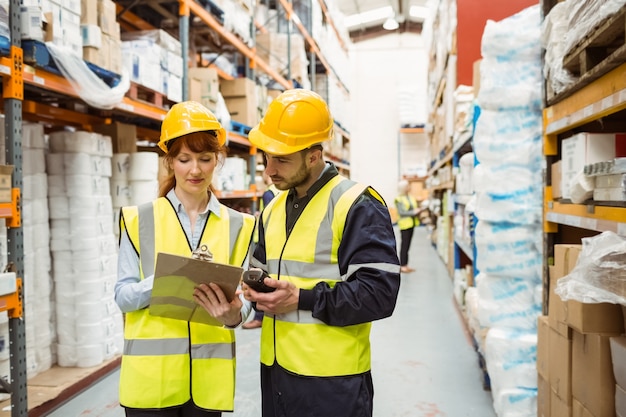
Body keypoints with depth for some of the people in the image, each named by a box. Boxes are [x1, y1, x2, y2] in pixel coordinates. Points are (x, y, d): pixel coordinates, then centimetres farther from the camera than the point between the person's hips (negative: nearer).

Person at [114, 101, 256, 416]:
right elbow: (123, 296, -2)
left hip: (208, 373, 2)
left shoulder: (238, 225, 4)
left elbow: (242, 295, 0)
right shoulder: (139, 219, 1)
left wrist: (233, 314, -23)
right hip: (151, 374, -1)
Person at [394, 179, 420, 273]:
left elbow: (414, 208, 16)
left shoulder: (411, 197, 13)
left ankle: (405, 265, 16)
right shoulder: (399, 199, -9)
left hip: (411, 224, 7)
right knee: (404, 245, -5)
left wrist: (418, 211, -5)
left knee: (407, 245, 10)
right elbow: (401, 212, -16)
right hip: (404, 224, -7)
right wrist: (413, 212, -19)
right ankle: (402, 266, 1)